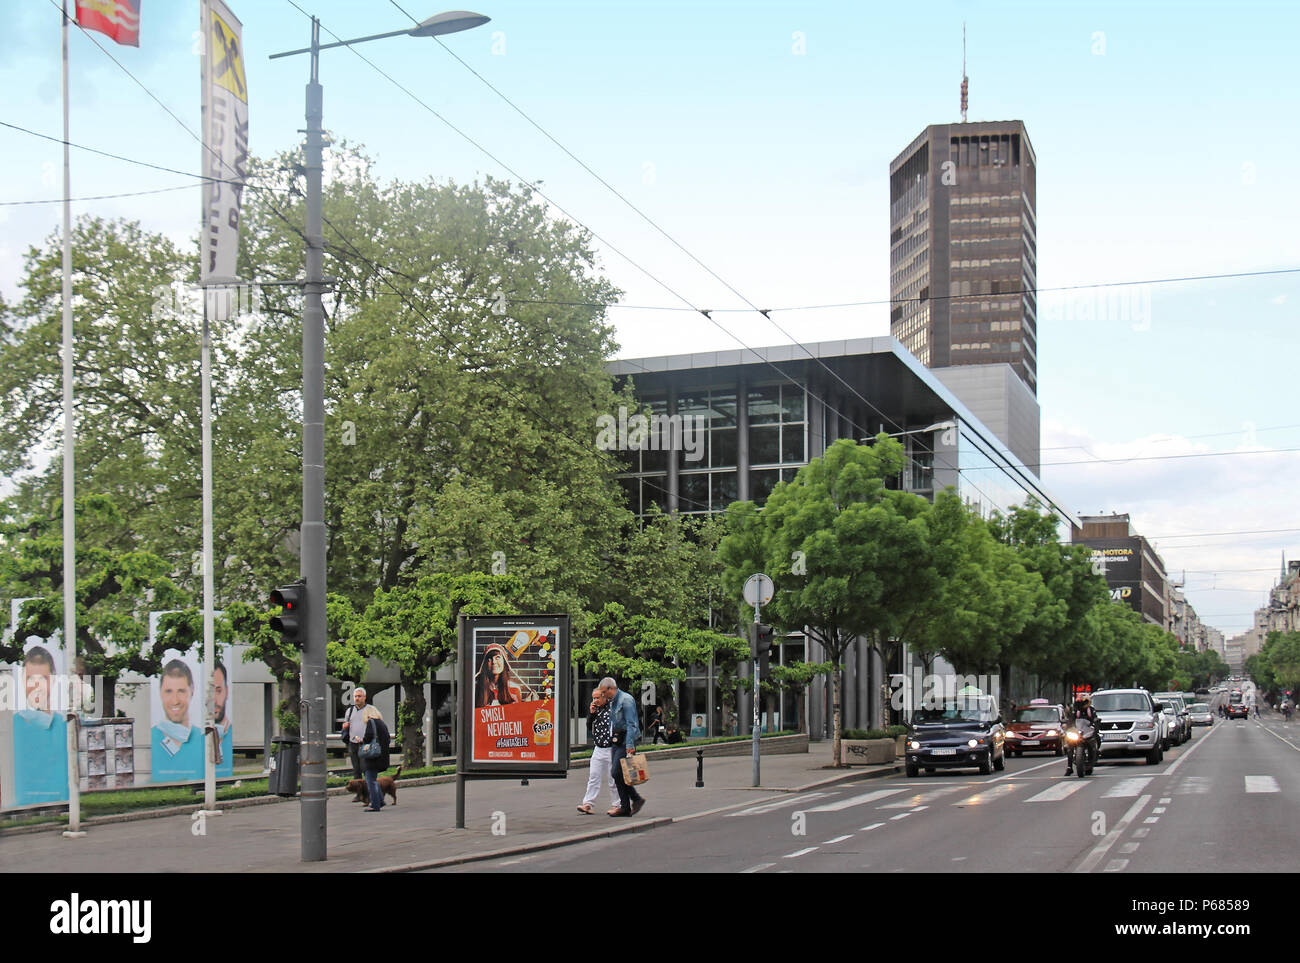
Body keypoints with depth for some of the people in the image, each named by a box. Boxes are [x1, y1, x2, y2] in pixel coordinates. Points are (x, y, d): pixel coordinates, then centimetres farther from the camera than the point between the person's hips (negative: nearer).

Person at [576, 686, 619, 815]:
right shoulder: (595, 709, 11)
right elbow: (589, 726, 15)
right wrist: (591, 713, 0)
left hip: (611, 750, -6)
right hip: (597, 750, 6)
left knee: (612, 779, 2)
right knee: (593, 777, 3)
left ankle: (615, 805, 11)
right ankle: (587, 804, 2)